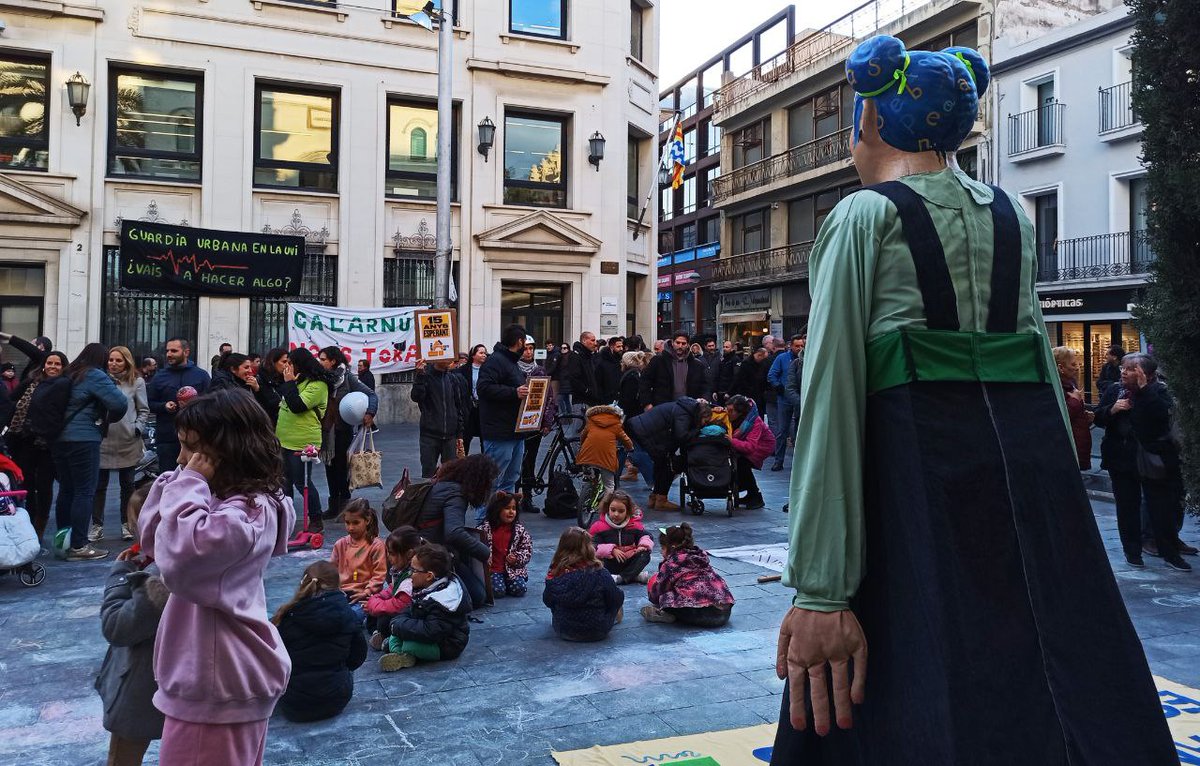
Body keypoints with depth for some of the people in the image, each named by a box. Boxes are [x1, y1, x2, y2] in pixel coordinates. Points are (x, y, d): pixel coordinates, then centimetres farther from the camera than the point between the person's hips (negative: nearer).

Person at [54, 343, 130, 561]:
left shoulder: (69, 374, 13)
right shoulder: (95, 376, -9)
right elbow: (120, 403, -18)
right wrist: (108, 418, 2)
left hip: (58, 439, 8)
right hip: (83, 439, -8)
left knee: (66, 490, 15)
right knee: (85, 492, -4)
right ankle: (78, 546, -4)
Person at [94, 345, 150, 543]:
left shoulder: (136, 382, 3)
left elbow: (144, 411, 4)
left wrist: (137, 430, -7)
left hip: (128, 443, 0)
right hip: (103, 440, 0)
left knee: (127, 484, 10)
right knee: (99, 485, 5)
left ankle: (127, 524, 21)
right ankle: (97, 525, 14)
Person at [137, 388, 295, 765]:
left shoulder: (247, 513, -23)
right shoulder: (231, 500, 9)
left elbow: (179, 555, -33)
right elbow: (152, 538, 14)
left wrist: (189, 485, -23)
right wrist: (180, 482, 0)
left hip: (219, 685, -10)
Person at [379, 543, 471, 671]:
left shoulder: (442, 601, -30)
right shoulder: (425, 588, 0)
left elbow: (430, 631, -36)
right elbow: (410, 610, 11)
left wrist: (399, 626, -28)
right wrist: (399, 621, -11)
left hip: (446, 647, -10)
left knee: (410, 645, -29)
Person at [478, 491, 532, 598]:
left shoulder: (520, 529, 4)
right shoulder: (486, 528, -3)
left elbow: (527, 549, 7)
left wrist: (517, 558, -11)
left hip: (513, 569, 2)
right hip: (492, 569, -2)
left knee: (520, 589, -18)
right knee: (497, 590, -24)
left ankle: (507, 581, 14)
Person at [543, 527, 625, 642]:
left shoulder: (554, 575, -15)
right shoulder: (599, 573, -22)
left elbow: (547, 601, 1)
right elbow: (616, 599, -11)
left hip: (563, 632, 2)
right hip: (597, 632, -2)